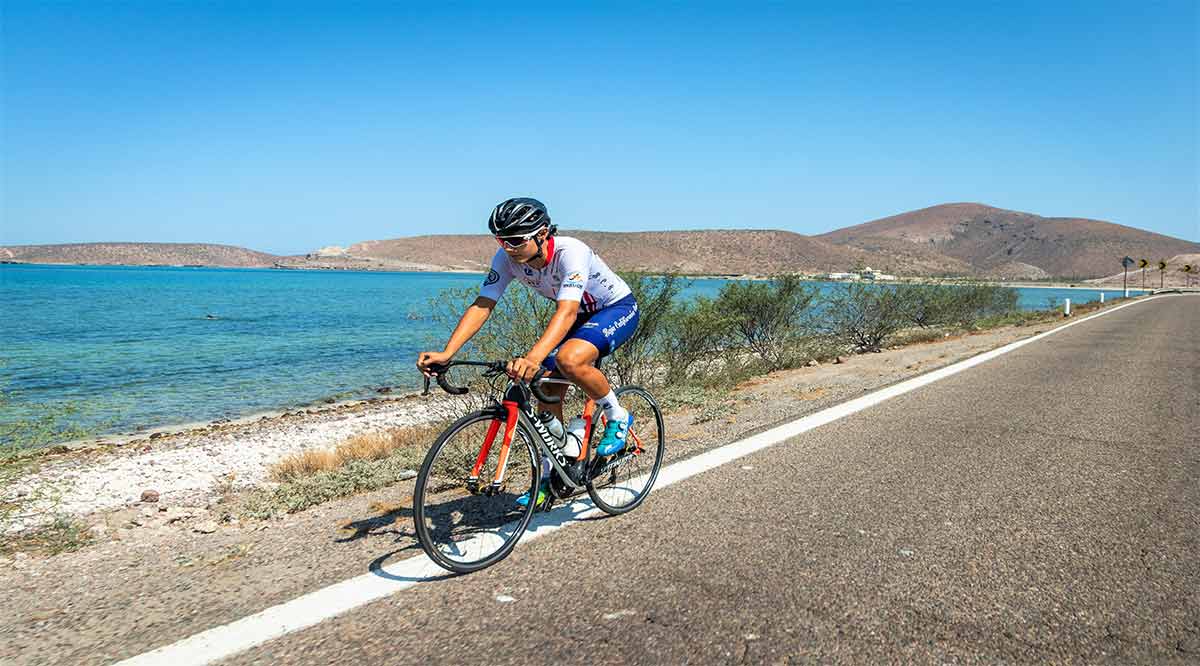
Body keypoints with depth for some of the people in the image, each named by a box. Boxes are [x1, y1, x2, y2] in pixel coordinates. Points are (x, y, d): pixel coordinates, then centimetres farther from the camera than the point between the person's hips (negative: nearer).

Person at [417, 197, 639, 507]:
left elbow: (567, 311, -48)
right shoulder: (507, 257, -18)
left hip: (618, 308, -7)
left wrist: (533, 357, -64)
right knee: (548, 390, -1)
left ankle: (618, 418, -8)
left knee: (569, 359, -34)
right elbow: (482, 305, -22)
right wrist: (446, 353, -35)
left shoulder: (570, 252, -36)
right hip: (580, 315, 7)